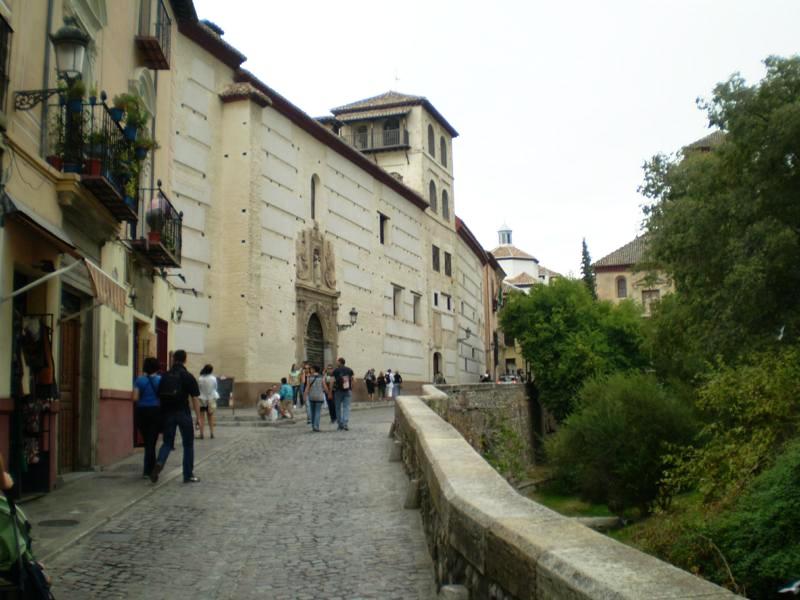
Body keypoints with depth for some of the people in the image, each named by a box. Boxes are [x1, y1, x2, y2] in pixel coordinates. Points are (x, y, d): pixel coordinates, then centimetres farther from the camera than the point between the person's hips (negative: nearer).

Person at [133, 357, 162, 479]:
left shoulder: (139, 380, -1)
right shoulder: (160, 380, -4)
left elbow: (135, 398, -5)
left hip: (142, 412, 2)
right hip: (156, 411, -2)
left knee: (147, 441, 16)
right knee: (152, 442, 2)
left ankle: (151, 468, 23)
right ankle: (148, 470, -1)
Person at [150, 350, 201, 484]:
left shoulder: (164, 376, 7)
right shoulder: (188, 376, -4)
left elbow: (159, 397, 9)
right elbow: (195, 399, -7)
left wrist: (161, 414, 17)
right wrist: (198, 417, -3)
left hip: (167, 414, 3)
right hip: (183, 413, -3)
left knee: (167, 442, 14)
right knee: (188, 444, 8)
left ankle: (159, 463, -14)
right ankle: (188, 475, 10)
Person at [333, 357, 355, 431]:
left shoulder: (336, 370, -5)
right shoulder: (349, 370, 5)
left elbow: (332, 381, -9)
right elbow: (354, 380, 3)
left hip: (339, 391, -2)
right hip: (348, 391, 2)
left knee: (338, 408, 10)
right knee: (346, 407, 2)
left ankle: (341, 425, 11)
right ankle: (346, 424, -9)